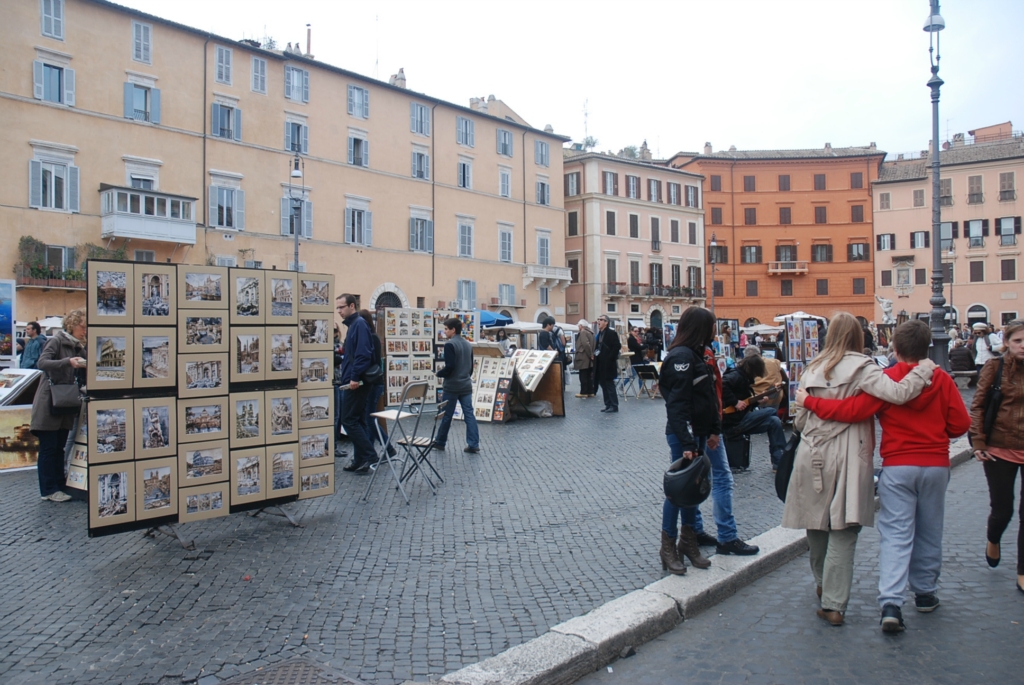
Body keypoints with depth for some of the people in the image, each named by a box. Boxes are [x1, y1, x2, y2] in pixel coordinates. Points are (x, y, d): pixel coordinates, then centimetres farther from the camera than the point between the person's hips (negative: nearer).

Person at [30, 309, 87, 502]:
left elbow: (81, 376, 12)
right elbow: (41, 363, -23)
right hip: (49, 403, -7)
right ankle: (48, 490, 4)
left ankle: (59, 485, 18)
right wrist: (68, 362, -34)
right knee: (48, 447, -1)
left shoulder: (79, 348, 13)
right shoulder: (56, 342, -8)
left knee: (59, 447, 12)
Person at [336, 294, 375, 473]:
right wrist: (347, 377, 17)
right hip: (352, 381, 10)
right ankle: (361, 459, 18)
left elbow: (363, 354, -23)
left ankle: (367, 455, -4)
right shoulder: (353, 325, 17)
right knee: (356, 420, 13)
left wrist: (355, 377, -25)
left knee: (349, 420, -6)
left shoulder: (359, 324, -13)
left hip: (356, 382, -10)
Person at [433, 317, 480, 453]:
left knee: (446, 415, 6)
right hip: (466, 385, 7)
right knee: (469, 414, 3)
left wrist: (439, 374, -3)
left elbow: (450, 366, -20)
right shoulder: (468, 345, 11)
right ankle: (473, 445, 0)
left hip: (452, 386, -7)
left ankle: (440, 442, 20)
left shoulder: (450, 345, -13)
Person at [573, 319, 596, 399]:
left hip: (584, 358, -9)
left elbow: (586, 344, -24)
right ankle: (590, 392, 13)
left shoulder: (583, 332, -12)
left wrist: (590, 355, -18)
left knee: (583, 376, -3)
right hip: (589, 359, 9)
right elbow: (593, 345, 14)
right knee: (589, 376, 11)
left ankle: (583, 392, -1)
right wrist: (591, 355, 10)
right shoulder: (590, 332, 15)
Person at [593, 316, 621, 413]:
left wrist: (610, 358, -18)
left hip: (608, 363, -8)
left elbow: (617, 346, -17)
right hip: (600, 363, 8)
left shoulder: (611, 332, -11)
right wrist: (595, 354, 7)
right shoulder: (599, 333, 14)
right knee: (603, 383, 10)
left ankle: (614, 406, 4)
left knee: (609, 384, -4)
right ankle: (608, 405, 18)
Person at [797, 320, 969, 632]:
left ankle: (890, 603, -12)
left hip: (898, 466, -3)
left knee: (895, 534, -3)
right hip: (936, 465, 3)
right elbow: (961, 424, -1)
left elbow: (852, 410, -19)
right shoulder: (943, 380, -1)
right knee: (929, 531, 17)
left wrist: (809, 402, -13)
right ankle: (925, 592, 30)